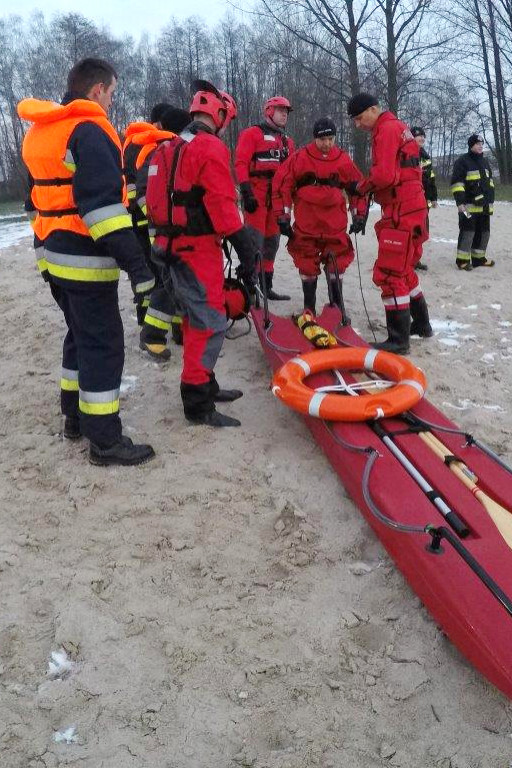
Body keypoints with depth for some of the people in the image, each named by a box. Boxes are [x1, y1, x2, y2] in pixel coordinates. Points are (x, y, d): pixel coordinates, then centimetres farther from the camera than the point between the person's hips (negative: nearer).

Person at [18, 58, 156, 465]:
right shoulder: (89, 130, -14)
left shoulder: (41, 131, 16)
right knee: (104, 343, -4)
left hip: (57, 253, 10)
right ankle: (105, 440, 1)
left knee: (81, 335, 20)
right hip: (87, 261, -9)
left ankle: (76, 415, 31)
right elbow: (103, 203, -25)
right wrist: (136, 263, -27)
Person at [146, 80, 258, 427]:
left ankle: (204, 385, 30)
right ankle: (198, 404, -3)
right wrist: (247, 252, -17)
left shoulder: (171, 147, 17)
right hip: (199, 248, -10)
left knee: (196, 318, 18)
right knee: (210, 323, -6)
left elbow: (160, 201, 18)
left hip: (174, 244, 10)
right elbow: (223, 206, -19)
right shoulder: (211, 147, -12)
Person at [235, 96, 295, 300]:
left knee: (271, 242, 10)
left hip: (277, 197, 7)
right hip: (256, 194, -7)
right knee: (255, 240, -12)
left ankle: (266, 286, 18)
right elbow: (240, 163, -9)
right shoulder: (252, 134, 1)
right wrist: (246, 192, -19)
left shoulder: (287, 141, 21)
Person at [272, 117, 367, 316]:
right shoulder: (299, 158, -6)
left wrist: (359, 215, 10)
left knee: (336, 266, 7)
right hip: (306, 225, -1)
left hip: (335, 225, 2)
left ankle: (337, 307, 21)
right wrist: (282, 217, -4)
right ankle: (309, 309, 20)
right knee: (307, 267, 6)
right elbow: (282, 185, -3)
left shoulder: (343, 160, 1)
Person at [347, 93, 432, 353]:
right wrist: (369, 186, 5)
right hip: (409, 207, 10)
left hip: (401, 211, -10)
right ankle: (421, 323, 31)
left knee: (390, 273, -10)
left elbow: (383, 175, -21)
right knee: (403, 269, 20)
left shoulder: (387, 129, -10)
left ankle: (398, 340, -7)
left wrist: (362, 186, -4)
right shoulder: (397, 127, 21)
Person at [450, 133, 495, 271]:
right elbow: (456, 183, -13)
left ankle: (478, 258, 21)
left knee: (483, 232, 11)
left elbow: (490, 181, 27)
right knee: (467, 231, -8)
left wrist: (490, 200, 21)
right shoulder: (462, 161, -7)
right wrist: (460, 202, -20)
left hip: (484, 205, 8)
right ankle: (462, 260, -2)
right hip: (469, 205, -8)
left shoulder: (485, 162, 17)